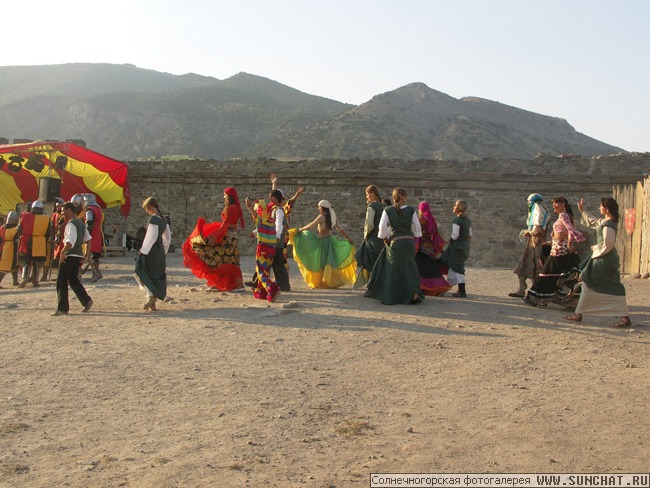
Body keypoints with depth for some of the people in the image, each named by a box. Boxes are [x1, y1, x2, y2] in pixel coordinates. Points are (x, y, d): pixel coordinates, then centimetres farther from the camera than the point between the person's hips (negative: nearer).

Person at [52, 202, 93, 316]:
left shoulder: (71, 224, -14)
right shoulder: (81, 223, 14)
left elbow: (70, 242, -26)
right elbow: (88, 239, 15)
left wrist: (62, 252, -20)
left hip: (69, 255, -9)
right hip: (79, 255, 9)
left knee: (61, 282, -1)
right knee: (73, 280, 19)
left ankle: (62, 308, 0)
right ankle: (86, 301, 12)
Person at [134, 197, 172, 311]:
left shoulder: (153, 218, -15)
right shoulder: (163, 219, 10)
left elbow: (151, 237, -20)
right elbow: (168, 238, 16)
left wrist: (143, 251, -14)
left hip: (151, 250, -8)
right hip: (160, 251, 8)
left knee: (142, 273, 2)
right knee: (157, 276, 11)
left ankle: (151, 296, -13)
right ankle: (152, 305, 15)